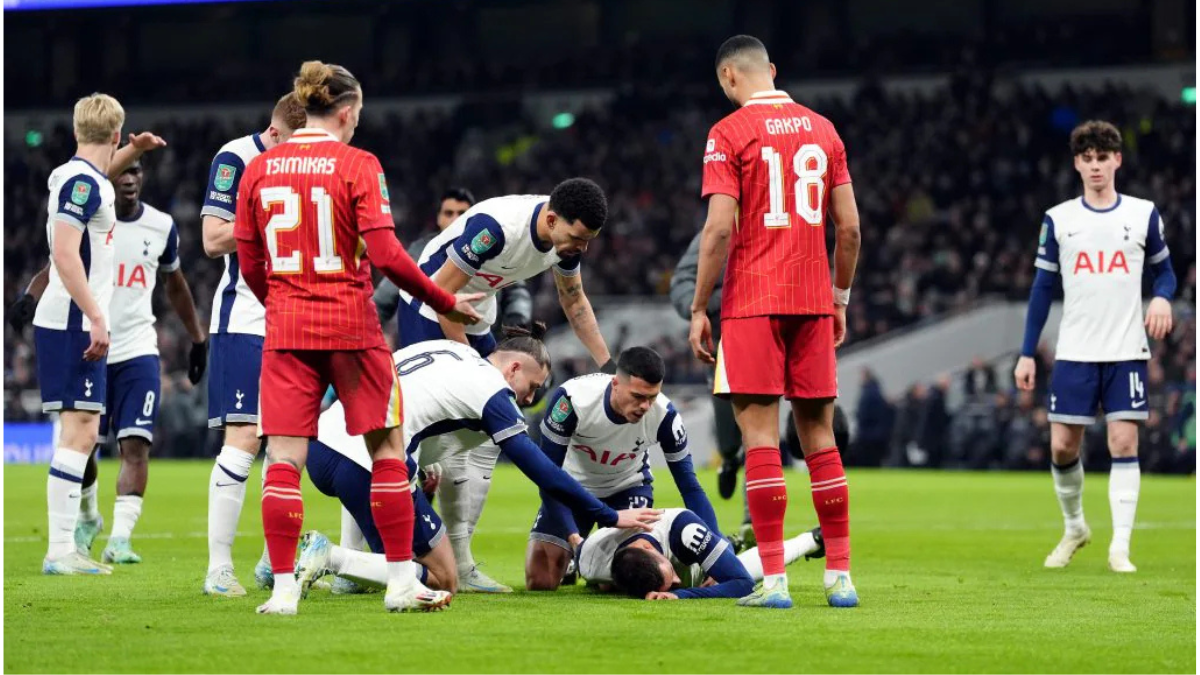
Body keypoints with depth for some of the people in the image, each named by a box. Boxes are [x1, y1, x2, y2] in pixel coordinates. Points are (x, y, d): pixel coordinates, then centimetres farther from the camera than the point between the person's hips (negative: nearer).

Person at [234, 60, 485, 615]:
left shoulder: (258, 169, 5)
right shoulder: (357, 165, -7)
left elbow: (249, 265, 8)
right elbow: (386, 256, -13)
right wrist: (445, 303, -3)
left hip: (285, 330, 3)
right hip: (351, 326, -3)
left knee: (284, 458, 3)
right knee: (387, 449, 9)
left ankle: (283, 586, -2)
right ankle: (401, 579, 10)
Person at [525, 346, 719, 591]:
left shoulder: (664, 415, -29)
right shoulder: (573, 397, -34)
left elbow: (690, 487, -20)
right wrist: (573, 536, -34)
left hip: (627, 486, 1)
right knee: (539, 580, -10)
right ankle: (570, 558, 25)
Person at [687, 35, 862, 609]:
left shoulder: (729, 133, -5)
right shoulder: (823, 130, 11)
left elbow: (720, 229, -12)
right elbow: (849, 227, 10)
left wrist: (698, 309, -5)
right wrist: (840, 297, 20)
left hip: (752, 303, -5)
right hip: (813, 301, 5)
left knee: (760, 435, -4)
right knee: (819, 435, 10)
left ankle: (774, 579, -8)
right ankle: (840, 576, 10)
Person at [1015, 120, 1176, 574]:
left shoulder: (1144, 214, 4)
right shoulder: (1058, 220, 5)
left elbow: (1163, 269, 13)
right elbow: (1042, 287, 8)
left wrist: (1163, 297, -11)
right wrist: (1027, 354, 5)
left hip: (1127, 352, -1)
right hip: (1074, 353, 1)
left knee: (1123, 442, -8)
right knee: (1062, 446, -1)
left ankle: (1120, 548, -4)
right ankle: (1074, 528, 24)